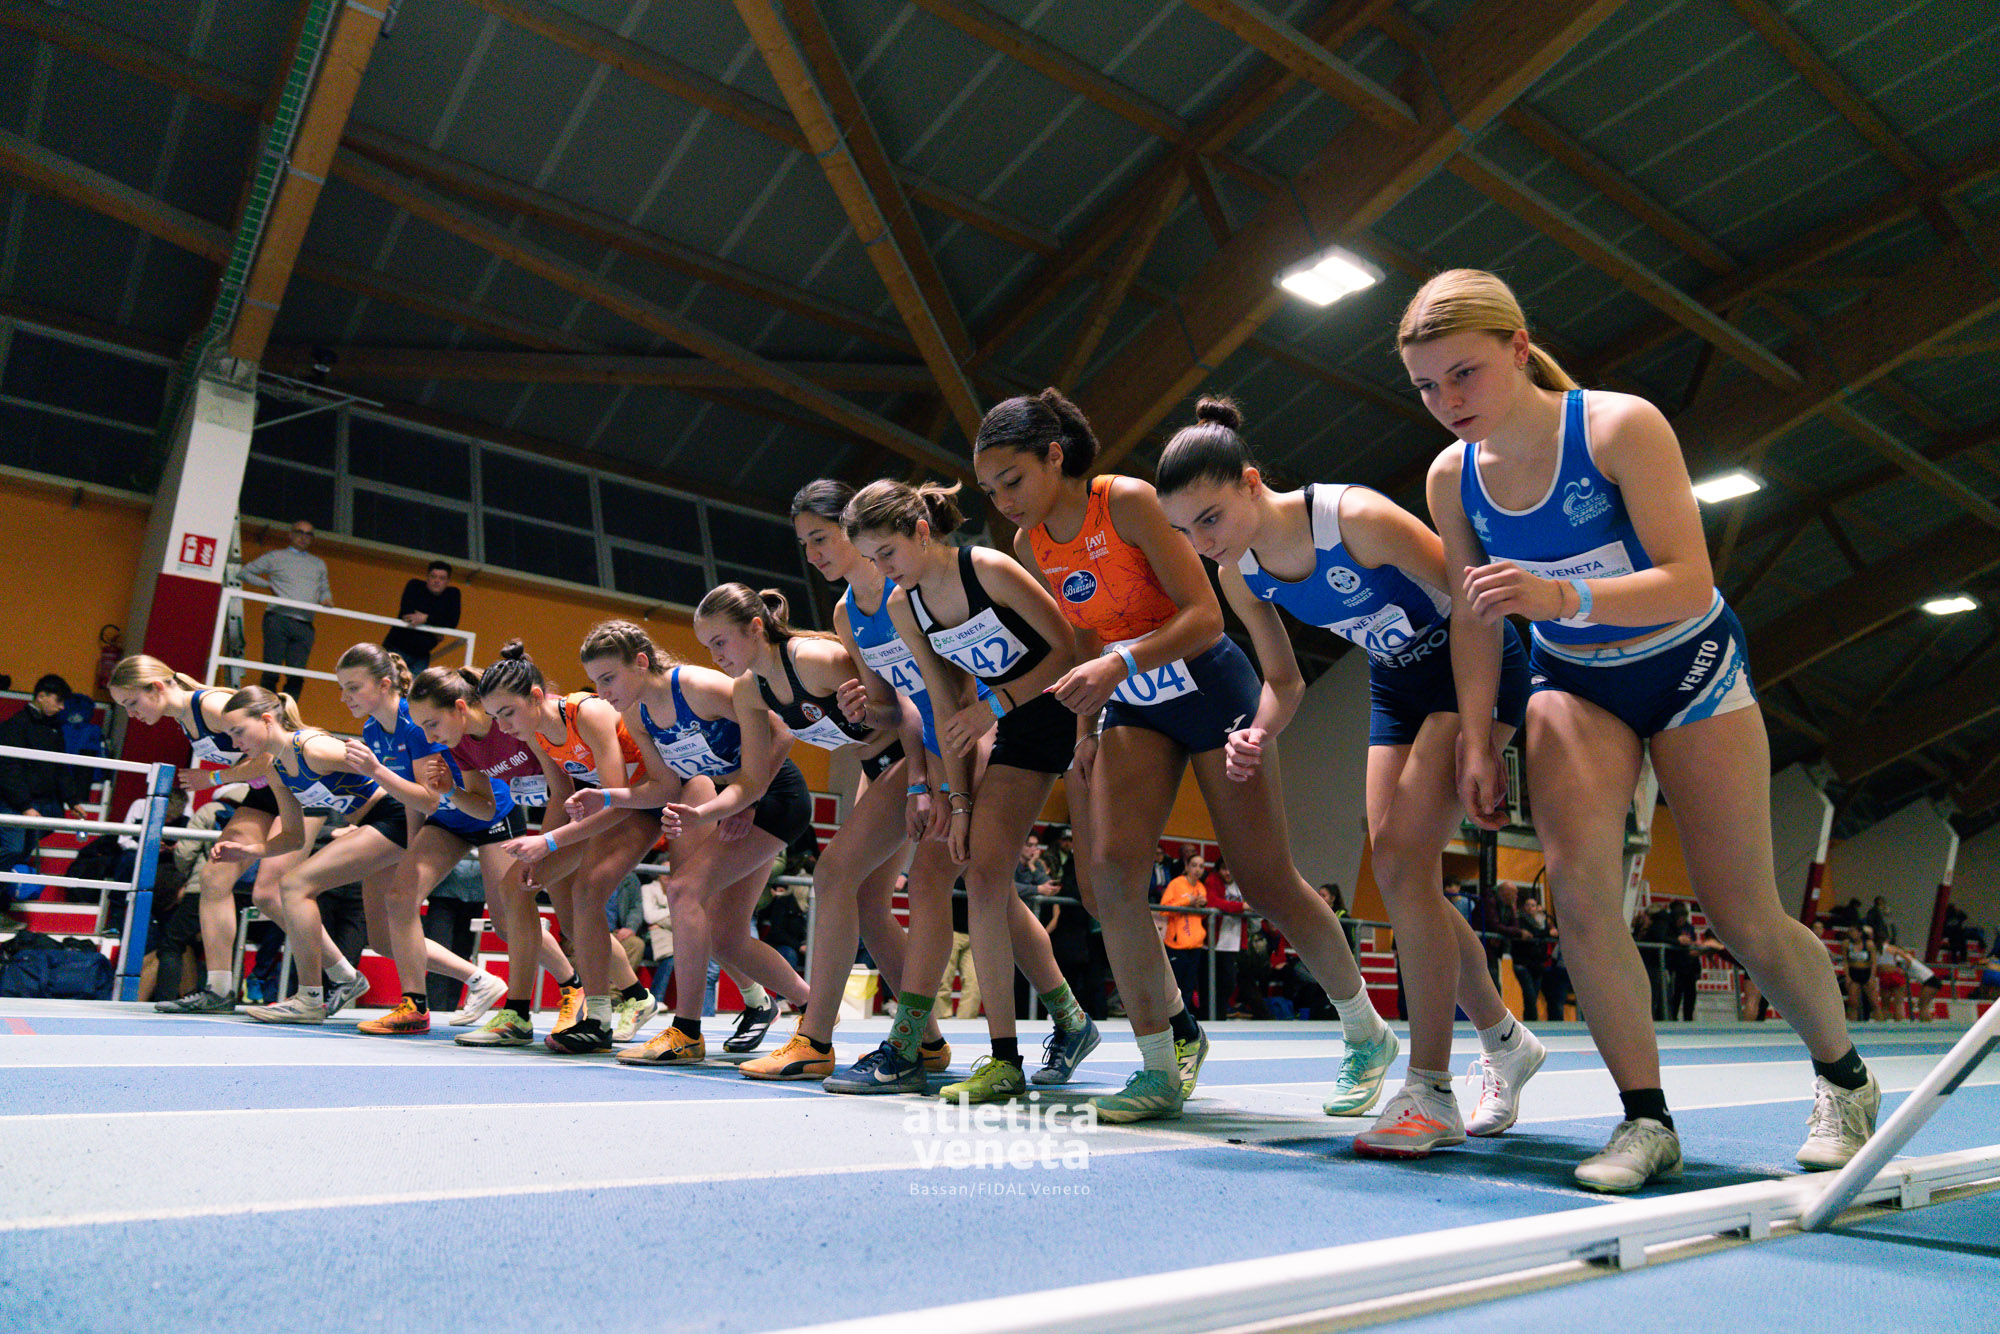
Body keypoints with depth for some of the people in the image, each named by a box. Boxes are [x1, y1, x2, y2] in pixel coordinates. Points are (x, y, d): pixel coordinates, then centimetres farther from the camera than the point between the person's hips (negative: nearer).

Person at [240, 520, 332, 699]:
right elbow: (245, 572, 16)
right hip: (278, 619, -3)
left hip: (305, 626, 3)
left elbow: (324, 589, 31)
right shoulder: (275, 557, 13)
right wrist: (268, 584, 3)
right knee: (272, 672, -8)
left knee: (297, 675, -6)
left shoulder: (319, 564, 24)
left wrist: (326, 599, 8)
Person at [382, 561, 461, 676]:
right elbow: (406, 614, -16)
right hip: (397, 648, -1)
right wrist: (435, 632, -16)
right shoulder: (414, 586, -1)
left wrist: (426, 618, -23)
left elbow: (452, 623, -11)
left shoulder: (453, 594, 3)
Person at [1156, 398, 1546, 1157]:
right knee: (1393, 872, 3)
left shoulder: (1355, 519, -30)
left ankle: (1430, 1094, -9)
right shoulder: (1239, 576, -9)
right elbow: (1284, 680, 4)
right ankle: (1504, 1041, 25)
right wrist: (1261, 735, -18)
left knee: (1406, 859, -18)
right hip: (1396, 684, 7)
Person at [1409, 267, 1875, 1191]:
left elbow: (1690, 582, -30)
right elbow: (1473, 620, 0)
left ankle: (1844, 1080, 31)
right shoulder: (1451, 477, -9)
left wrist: (1563, 596, -46)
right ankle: (1646, 1121, -4)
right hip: (1574, 683, 3)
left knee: (1743, 917, 2)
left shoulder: (1620, 425, -24)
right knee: (1577, 886, -18)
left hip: (1688, 665, -3)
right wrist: (1477, 741, -4)